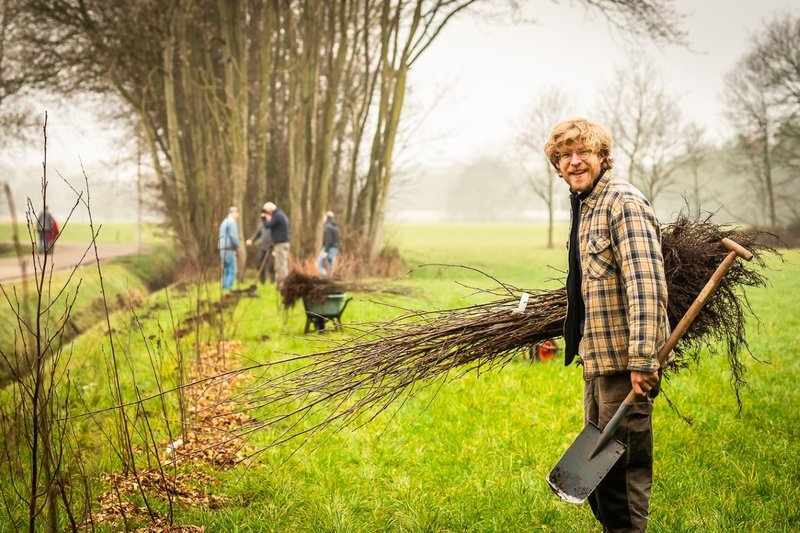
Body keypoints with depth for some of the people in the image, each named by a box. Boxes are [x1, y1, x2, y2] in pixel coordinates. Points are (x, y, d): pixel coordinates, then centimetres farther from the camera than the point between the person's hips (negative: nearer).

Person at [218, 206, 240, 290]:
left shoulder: (224, 222, 18)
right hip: (229, 250, -9)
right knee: (232, 271, -8)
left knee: (225, 271, 9)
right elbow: (233, 236, -20)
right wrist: (237, 246, -6)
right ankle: (228, 288, -14)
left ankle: (224, 288, 8)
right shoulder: (232, 222, -11)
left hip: (222, 249, 9)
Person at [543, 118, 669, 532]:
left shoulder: (624, 202, -13)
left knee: (625, 463, -2)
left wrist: (642, 359, -26)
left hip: (624, 359, -10)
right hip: (596, 358, 10)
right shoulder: (583, 205, 16)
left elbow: (645, 284, -22)